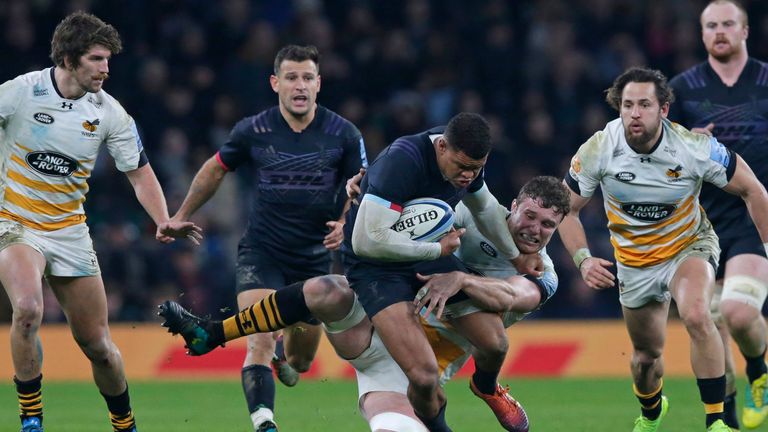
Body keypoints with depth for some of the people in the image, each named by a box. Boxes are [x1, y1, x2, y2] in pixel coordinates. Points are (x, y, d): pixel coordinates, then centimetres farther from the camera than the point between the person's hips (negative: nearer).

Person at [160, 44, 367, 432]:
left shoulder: (343, 134, -6)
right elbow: (215, 170, 12)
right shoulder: (253, 131, -6)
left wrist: (346, 223, -15)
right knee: (260, 342, -23)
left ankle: (286, 364, 50)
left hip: (314, 255, 2)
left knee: (301, 360, 14)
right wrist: (180, 217, 18)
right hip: (261, 251, -2)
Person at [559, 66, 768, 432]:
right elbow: (567, 209, -7)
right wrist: (583, 260, -22)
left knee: (696, 316, -33)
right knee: (647, 353, 13)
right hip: (634, 261, 3)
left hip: (690, 244, -3)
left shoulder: (696, 147, -25)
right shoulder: (597, 151, -21)